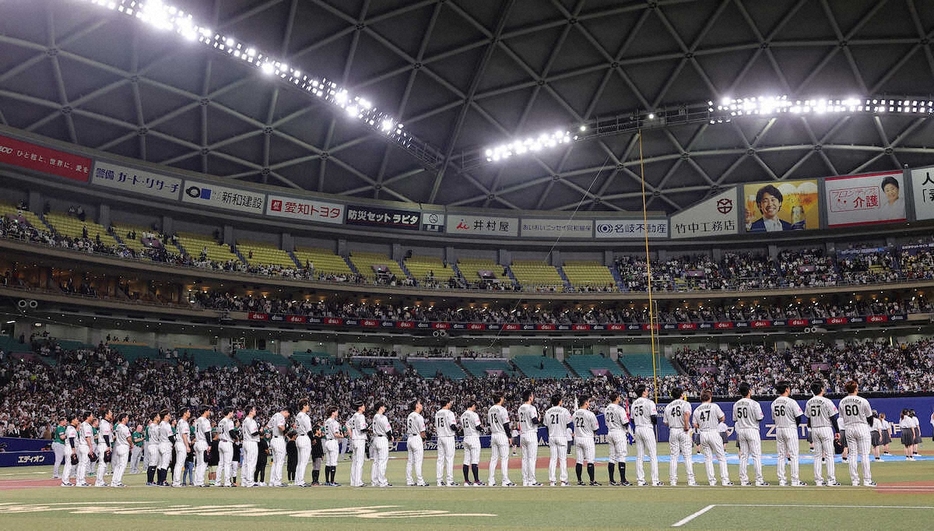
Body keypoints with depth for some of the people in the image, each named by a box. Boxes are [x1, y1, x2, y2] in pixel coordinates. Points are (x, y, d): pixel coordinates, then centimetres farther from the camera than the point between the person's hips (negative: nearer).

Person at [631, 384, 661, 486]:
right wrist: (655, 422, 6)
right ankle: (655, 480, -3)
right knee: (653, 455, -2)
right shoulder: (649, 402, -10)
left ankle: (640, 480, 8)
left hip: (637, 429, 6)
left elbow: (632, 419, 12)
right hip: (647, 428, -6)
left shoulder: (634, 404, 11)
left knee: (639, 456, 8)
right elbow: (654, 418, -14)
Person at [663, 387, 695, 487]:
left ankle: (673, 480, 4)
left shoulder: (668, 406, 10)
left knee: (673, 456, 6)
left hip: (672, 431, 4)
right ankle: (691, 480, -2)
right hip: (683, 431, -4)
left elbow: (666, 422, 8)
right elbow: (686, 413, -24)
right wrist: (687, 427, -17)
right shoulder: (685, 403, -3)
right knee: (687, 456, 0)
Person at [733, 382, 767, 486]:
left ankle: (743, 480, 9)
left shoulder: (736, 405, 5)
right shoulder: (754, 404, -13)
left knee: (743, 456, 9)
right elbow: (759, 418, -10)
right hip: (752, 430, -5)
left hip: (740, 431, 5)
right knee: (756, 455, -1)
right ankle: (759, 480, -3)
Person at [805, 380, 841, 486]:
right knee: (829, 455, -1)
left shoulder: (809, 403, 5)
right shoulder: (826, 402, -10)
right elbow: (833, 418, -8)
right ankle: (831, 480, -3)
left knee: (817, 455, 8)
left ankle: (818, 480, 7)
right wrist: (837, 431, 0)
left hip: (814, 430, 5)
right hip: (826, 429, -5)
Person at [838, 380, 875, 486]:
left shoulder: (842, 402, 2)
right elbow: (870, 418, -2)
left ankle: (854, 480, 7)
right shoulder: (862, 401, -10)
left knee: (852, 454, 7)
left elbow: (842, 418, 7)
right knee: (864, 454, 1)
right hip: (862, 427, -4)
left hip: (848, 429, 4)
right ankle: (867, 480, 1)